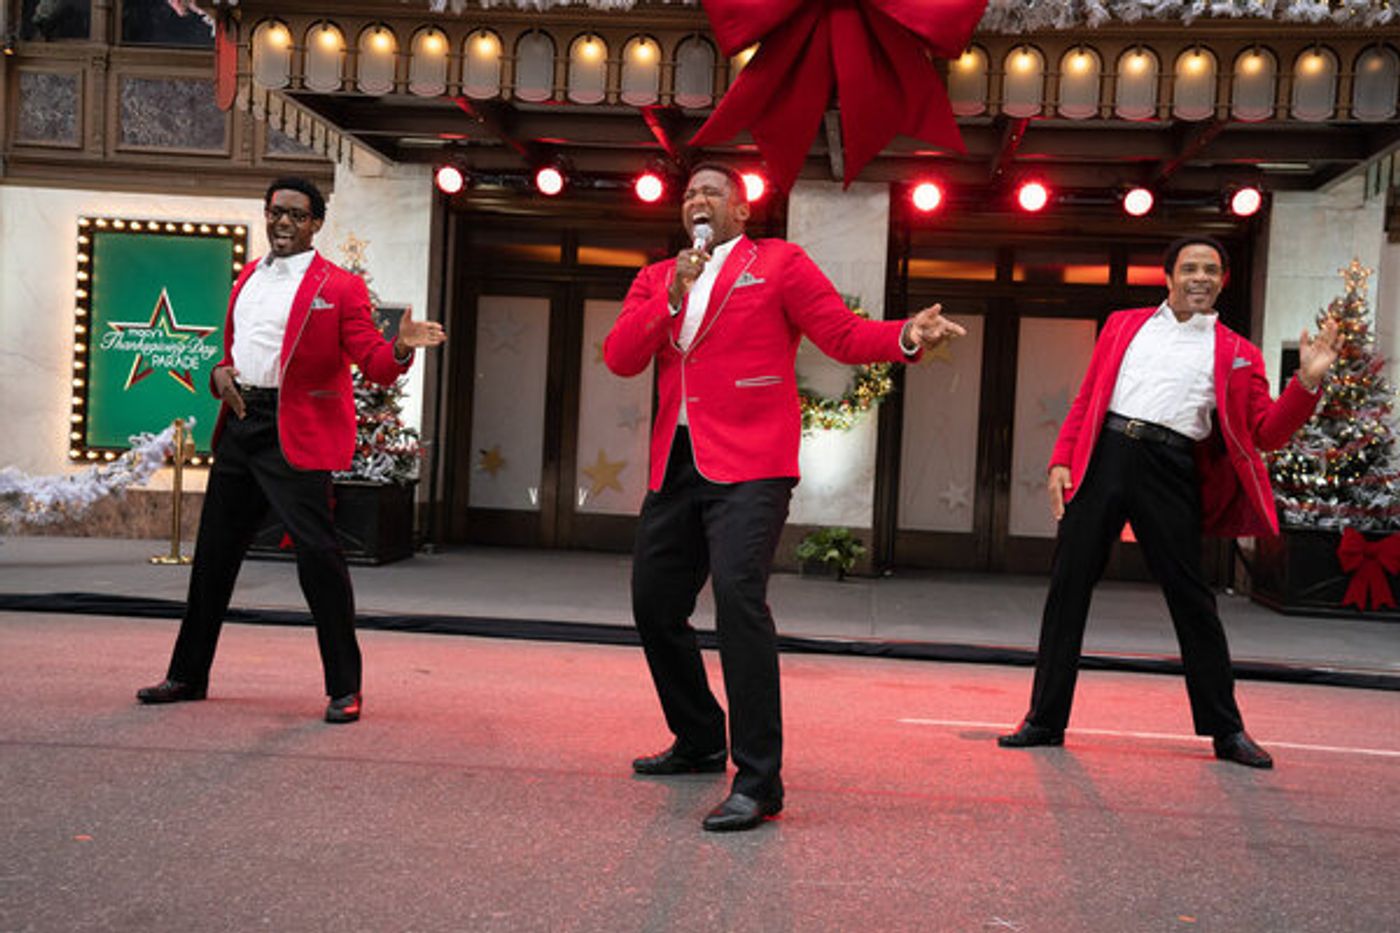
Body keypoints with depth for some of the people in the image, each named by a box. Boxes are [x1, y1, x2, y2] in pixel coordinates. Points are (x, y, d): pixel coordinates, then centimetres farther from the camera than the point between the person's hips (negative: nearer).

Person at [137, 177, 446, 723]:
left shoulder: (339, 287, -3)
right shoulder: (247, 278, 18)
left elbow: (374, 364, -11)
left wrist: (401, 349, -32)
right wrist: (220, 372, 5)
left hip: (295, 436, -7)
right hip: (239, 427, 7)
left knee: (317, 553, -10)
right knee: (214, 551, 14)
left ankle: (344, 688, 1)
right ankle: (188, 675, 28)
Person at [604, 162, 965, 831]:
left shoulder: (778, 264, 4)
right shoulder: (656, 279, 17)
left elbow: (845, 335, -2)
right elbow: (620, 359, 5)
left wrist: (907, 337, -20)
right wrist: (671, 299, -7)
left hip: (748, 466, -6)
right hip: (675, 467, 7)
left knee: (737, 595, -23)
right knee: (655, 606, 12)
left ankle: (758, 780, -18)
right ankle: (700, 743, 33)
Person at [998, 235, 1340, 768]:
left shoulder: (1236, 354, 13)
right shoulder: (1124, 325, 18)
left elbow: (1266, 433, 5)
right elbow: (1086, 400, 15)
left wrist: (1307, 383, -9)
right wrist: (1062, 461, 3)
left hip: (1169, 470, -1)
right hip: (1103, 458, 1)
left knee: (1191, 597, 1)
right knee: (1068, 585, 1)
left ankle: (1226, 731, 15)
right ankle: (1045, 720, 10)